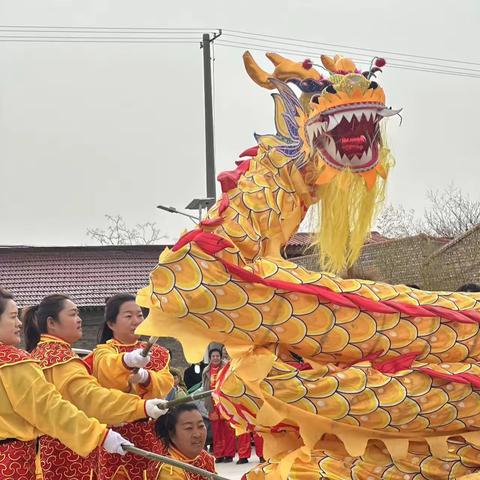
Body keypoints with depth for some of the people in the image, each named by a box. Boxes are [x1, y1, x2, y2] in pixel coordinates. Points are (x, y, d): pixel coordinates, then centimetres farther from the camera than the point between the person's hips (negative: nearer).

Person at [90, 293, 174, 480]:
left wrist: (146, 378, -26)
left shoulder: (157, 353, 14)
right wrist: (127, 360, -47)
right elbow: (108, 369, -25)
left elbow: (166, 382, -4)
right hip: (117, 431, -3)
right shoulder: (104, 352, 0)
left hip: (151, 430, 4)